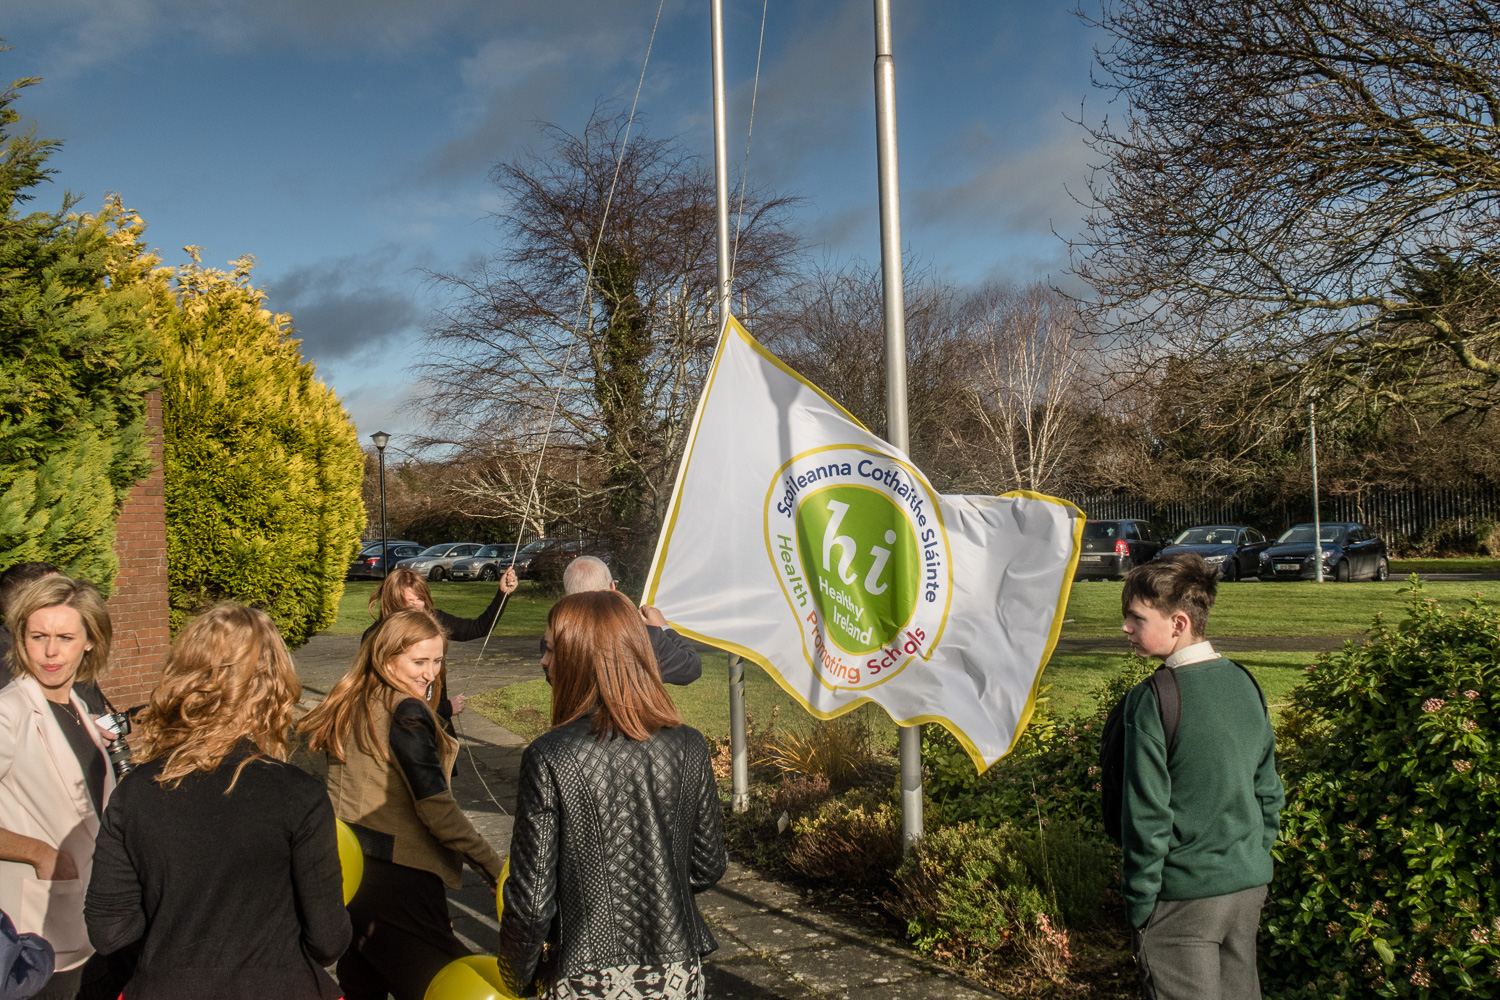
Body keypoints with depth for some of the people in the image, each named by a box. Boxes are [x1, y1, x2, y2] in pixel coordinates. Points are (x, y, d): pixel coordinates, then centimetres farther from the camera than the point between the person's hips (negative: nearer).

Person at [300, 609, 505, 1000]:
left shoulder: (345, 705, 10)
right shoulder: (405, 713, -16)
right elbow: (436, 808, -21)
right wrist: (496, 870, -18)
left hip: (346, 869, 9)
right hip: (397, 876, -9)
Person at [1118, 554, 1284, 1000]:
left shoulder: (1151, 699, -19)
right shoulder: (1245, 682, 2)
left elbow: (1147, 816, -17)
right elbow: (1269, 791, 10)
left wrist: (1139, 908, -9)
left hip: (1185, 896, -7)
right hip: (1249, 885, 7)